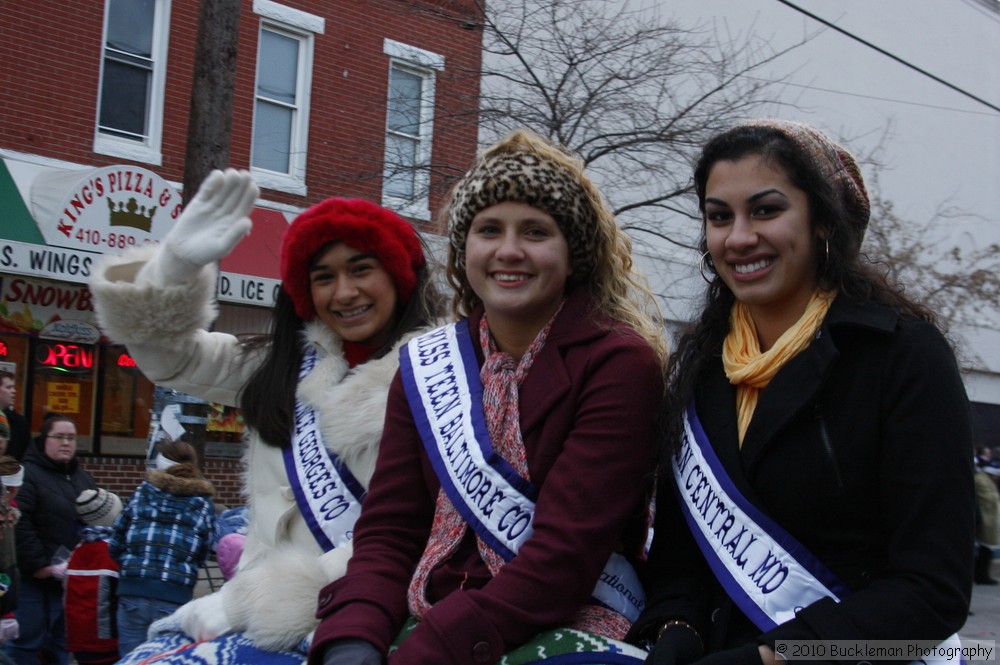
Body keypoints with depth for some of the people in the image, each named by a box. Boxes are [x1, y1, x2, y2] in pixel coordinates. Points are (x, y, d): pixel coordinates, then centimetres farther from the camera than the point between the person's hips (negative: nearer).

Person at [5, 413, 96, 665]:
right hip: (34, 577, -7)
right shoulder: (28, 474, -9)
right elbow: (19, 524, -18)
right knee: (26, 640, -4)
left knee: (62, 641, 12)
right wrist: (37, 564, -19)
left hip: (73, 578, 7)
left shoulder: (84, 478, 16)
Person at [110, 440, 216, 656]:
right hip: (176, 594, 0)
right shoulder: (203, 503, 7)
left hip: (132, 589, 1)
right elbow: (202, 555, 6)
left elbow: (116, 543, 10)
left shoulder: (143, 492, 8)